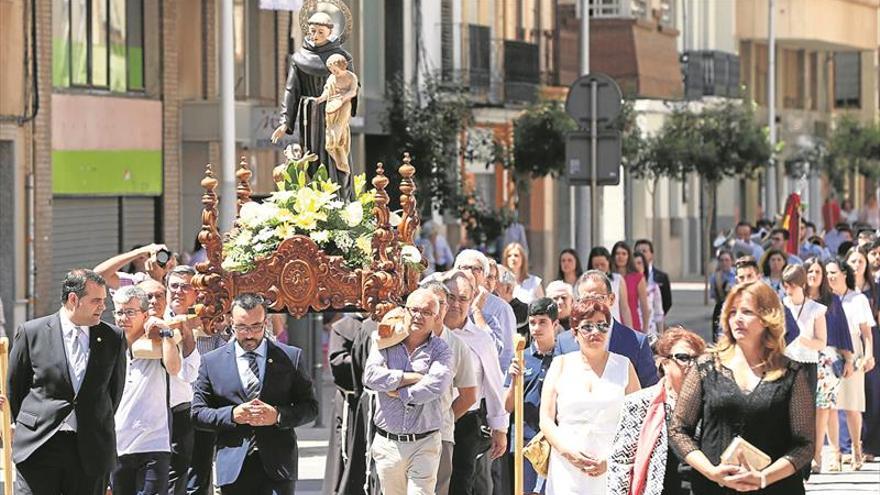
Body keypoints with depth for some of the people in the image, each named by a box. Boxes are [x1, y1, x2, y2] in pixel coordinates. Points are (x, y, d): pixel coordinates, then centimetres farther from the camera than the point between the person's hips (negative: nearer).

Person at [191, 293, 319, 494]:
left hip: (277, 466, -1)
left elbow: (310, 407, 6)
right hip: (234, 468, 1)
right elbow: (197, 413, 6)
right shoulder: (211, 362, 7)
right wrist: (232, 415, -11)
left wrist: (278, 415, -12)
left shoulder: (291, 357, 6)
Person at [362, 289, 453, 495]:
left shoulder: (440, 351, 1)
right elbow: (371, 376, -12)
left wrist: (398, 392, -10)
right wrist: (412, 377, -13)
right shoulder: (385, 343, 6)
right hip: (387, 444, 3)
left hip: (425, 446, -3)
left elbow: (436, 385, -18)